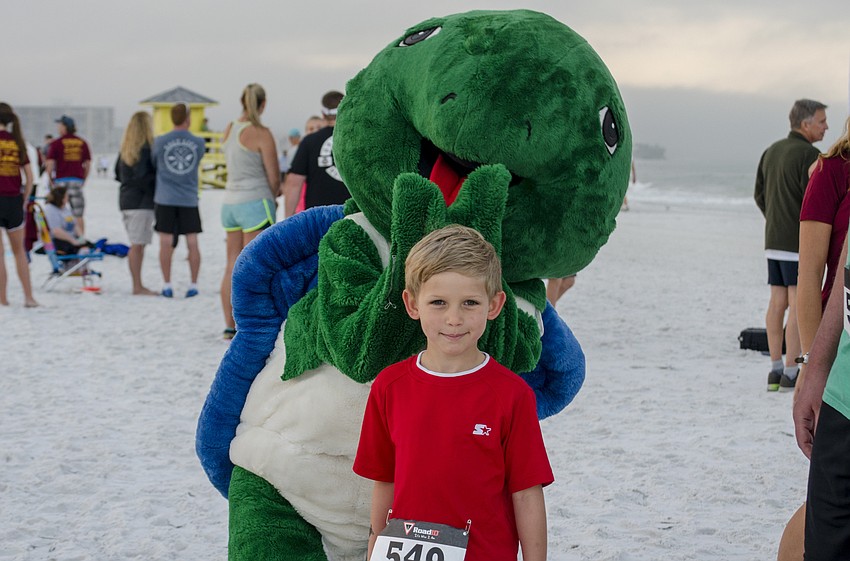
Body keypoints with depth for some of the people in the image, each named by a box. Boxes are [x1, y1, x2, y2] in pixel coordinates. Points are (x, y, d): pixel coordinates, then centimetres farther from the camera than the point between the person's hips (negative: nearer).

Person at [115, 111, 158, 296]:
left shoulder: (125, 148, 12)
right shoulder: (145, 148, -14)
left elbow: (118, 174, 17)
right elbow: (142, 177, -20)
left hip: (126, 199, 8)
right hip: (141, 201, -8)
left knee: (136, 244, 12)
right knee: (137, 245, -6)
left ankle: (137, 285, 15)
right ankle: (138, 286, -4)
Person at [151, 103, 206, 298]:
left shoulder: (160, 142, -4)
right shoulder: (199, 143, -2)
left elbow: (154, 164, 10)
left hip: (165, 199, 0)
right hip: (189, 199, 0)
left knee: (166, 243, 4)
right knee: (192, 243, 5)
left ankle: (167, 285, 7)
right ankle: (193, 285, 7)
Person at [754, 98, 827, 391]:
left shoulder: (771, 151, 12)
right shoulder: (809, 154, -14)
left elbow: (759, 194, 16)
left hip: (773, 238, 8)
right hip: (800, 242, -8)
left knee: (777, 302, 9)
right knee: (798, 304, -5)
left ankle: (775, 369, 11)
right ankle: (790, 373, -6)